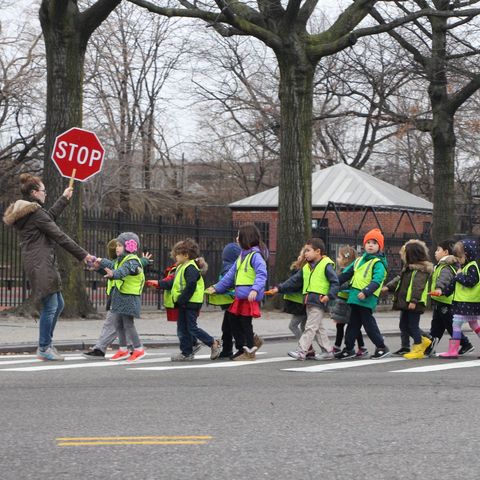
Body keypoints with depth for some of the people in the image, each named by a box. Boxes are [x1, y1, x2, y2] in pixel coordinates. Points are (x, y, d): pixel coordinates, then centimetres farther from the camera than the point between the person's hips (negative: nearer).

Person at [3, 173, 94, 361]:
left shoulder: (21, 213, 16)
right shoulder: (35, 213, -14)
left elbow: (50, 216, 34)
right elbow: (60, 237, -13)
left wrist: (64, 199, 43)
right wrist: (83, 255, -7)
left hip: (39, 265, 10)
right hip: (41, 265, -10)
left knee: (58, 304, 16)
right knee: (50, 307, -6)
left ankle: (46, 344, 21)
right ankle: (44, 349, 0)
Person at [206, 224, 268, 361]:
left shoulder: (255, 255, -12)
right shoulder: (242, 255, 18)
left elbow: (261, 274, -24)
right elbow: (231, 274, 24)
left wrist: (255, 289, -38)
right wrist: (217, 288, 25)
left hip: (250, 297, -9)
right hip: (240, 296, 9)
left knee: (245, 323, -2)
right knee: (234, 321, 12)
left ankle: (250, 351, 9)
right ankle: (241, 348, 23)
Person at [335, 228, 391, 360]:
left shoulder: (378, 263, -8)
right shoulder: (359, 260, 17)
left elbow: (377, 281, -20)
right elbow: (346, 274, 23)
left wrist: (366, 292, -33)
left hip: (367, 299, -8)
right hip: (355, 297, 8)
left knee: (369, 324, -5)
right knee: (353, 323, 13)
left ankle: (382, 347, 5)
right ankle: (348, 348, 20)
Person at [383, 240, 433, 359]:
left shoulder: (421, 270, -15)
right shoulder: (408, 268, 17)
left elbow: (418, 286, -22)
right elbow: (399, 279, 24)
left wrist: (414, 300, -28)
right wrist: (388, 287, 12)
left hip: (414, 304, -10)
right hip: (405, 302, 10)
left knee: (413, 325, -4)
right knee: (404, 325, 13)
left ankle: (418, 349, 7)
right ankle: (423, 340, 24)